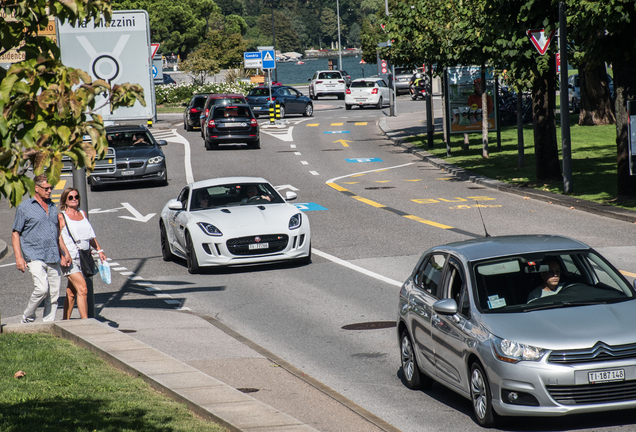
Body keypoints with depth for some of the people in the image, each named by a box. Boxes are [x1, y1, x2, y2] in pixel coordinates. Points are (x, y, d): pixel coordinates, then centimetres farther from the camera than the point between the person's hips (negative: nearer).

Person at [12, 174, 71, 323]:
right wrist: (18, 257, -9)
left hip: (53, 258, 6)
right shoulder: (24, 207, 0)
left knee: (54, 294, 1)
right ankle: (28, 317, 0)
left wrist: (64, 253, 20)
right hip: (35, 257, -6)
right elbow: (15, 233, 1)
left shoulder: (53, 207, 17)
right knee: (42, 288, -21)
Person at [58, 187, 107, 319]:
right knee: (82, 288, -19)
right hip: (70, 258, -6)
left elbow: (90, 235, 23)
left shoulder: (83, 214, 15)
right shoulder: (61, 217, -2)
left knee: (71, 292, 12)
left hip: (84, 257, 6)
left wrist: (99, 250, 14)